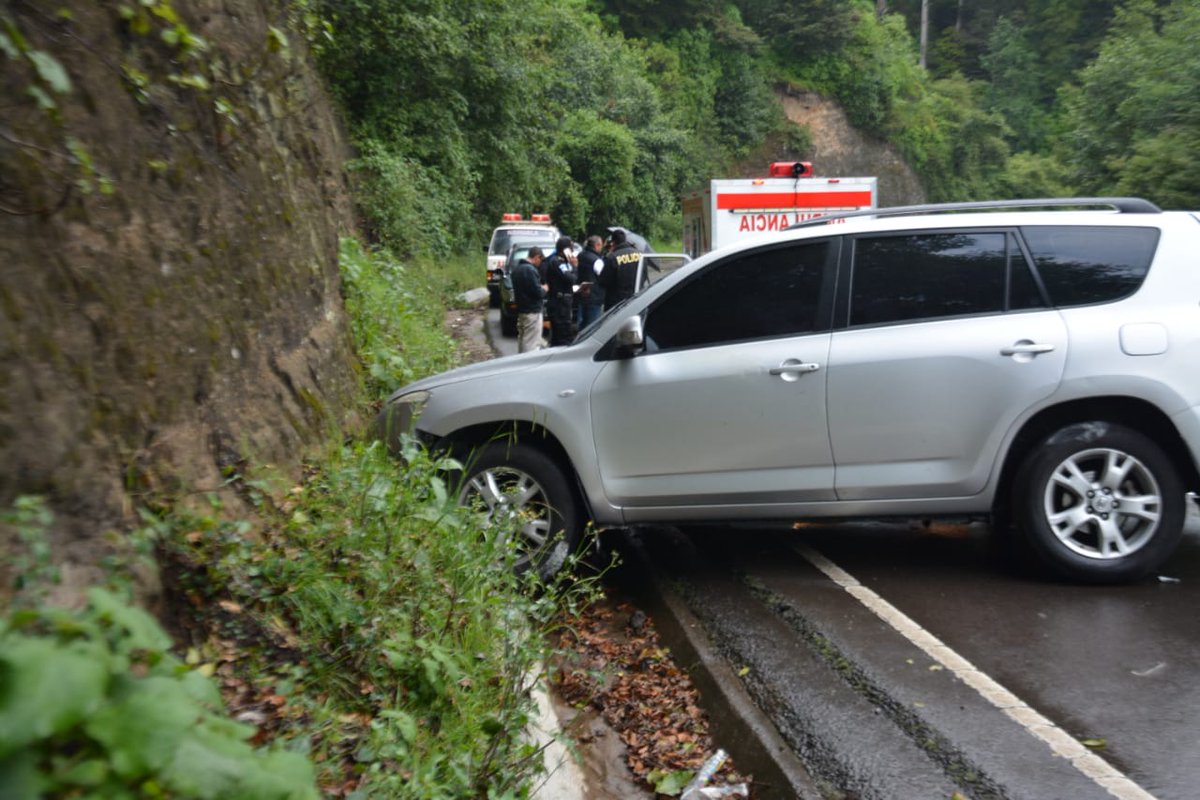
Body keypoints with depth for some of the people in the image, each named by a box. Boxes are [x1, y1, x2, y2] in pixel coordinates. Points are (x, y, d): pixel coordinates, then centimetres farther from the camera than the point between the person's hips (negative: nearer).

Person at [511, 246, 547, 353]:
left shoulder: (517, 268, 12)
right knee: (532, 343, -8)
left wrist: (540, 287, 13)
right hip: (532, 311, -10)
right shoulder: (530, 270, -19)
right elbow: (537, 291, -21)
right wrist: (544, 288, -1)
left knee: (522, 339, 18)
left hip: (521, 309, 10)